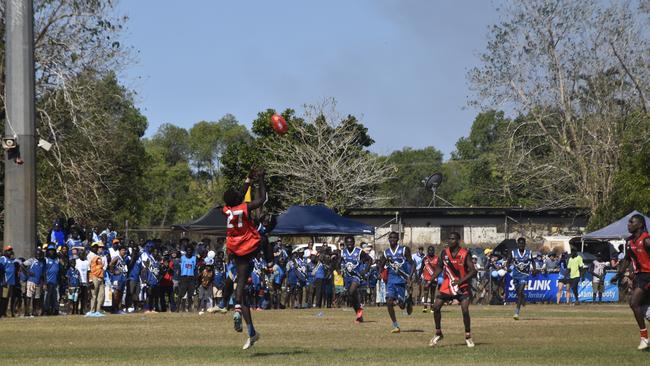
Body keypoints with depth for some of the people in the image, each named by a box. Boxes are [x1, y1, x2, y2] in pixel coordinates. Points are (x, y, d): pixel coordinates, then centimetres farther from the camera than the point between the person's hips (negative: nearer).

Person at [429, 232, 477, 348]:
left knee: (465, 310, -15)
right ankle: (438, 334, 13)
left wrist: (461, 281, -28)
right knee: (436, 307, -3)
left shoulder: (465, 254, -14)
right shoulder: (444, 253, -2)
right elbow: (439, 267, 10)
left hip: (462, 286, -4)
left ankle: (468, 337, 0)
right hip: (447, 285, 4)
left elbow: (473, 271, -16)